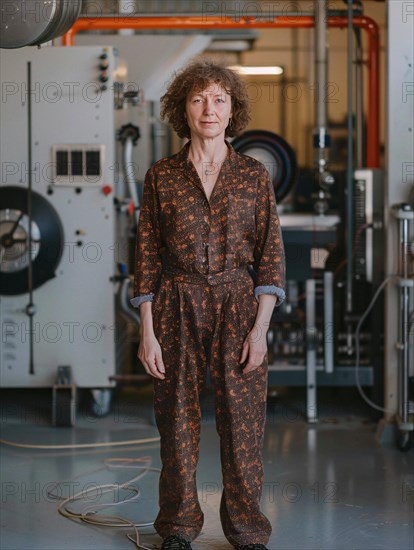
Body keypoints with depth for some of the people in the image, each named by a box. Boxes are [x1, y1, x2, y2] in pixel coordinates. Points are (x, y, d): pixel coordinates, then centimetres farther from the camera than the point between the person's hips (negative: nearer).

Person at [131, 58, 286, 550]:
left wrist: (260, 326, -7)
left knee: (242, 418, 0)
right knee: (178, 419, 5)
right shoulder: (161, 177, 3)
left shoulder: (253, 175, 3)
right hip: (177, 307, 0)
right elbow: (146, 256, 3)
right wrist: (147, 330, -3)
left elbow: (271, 254, 1)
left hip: (238, 306, 0)